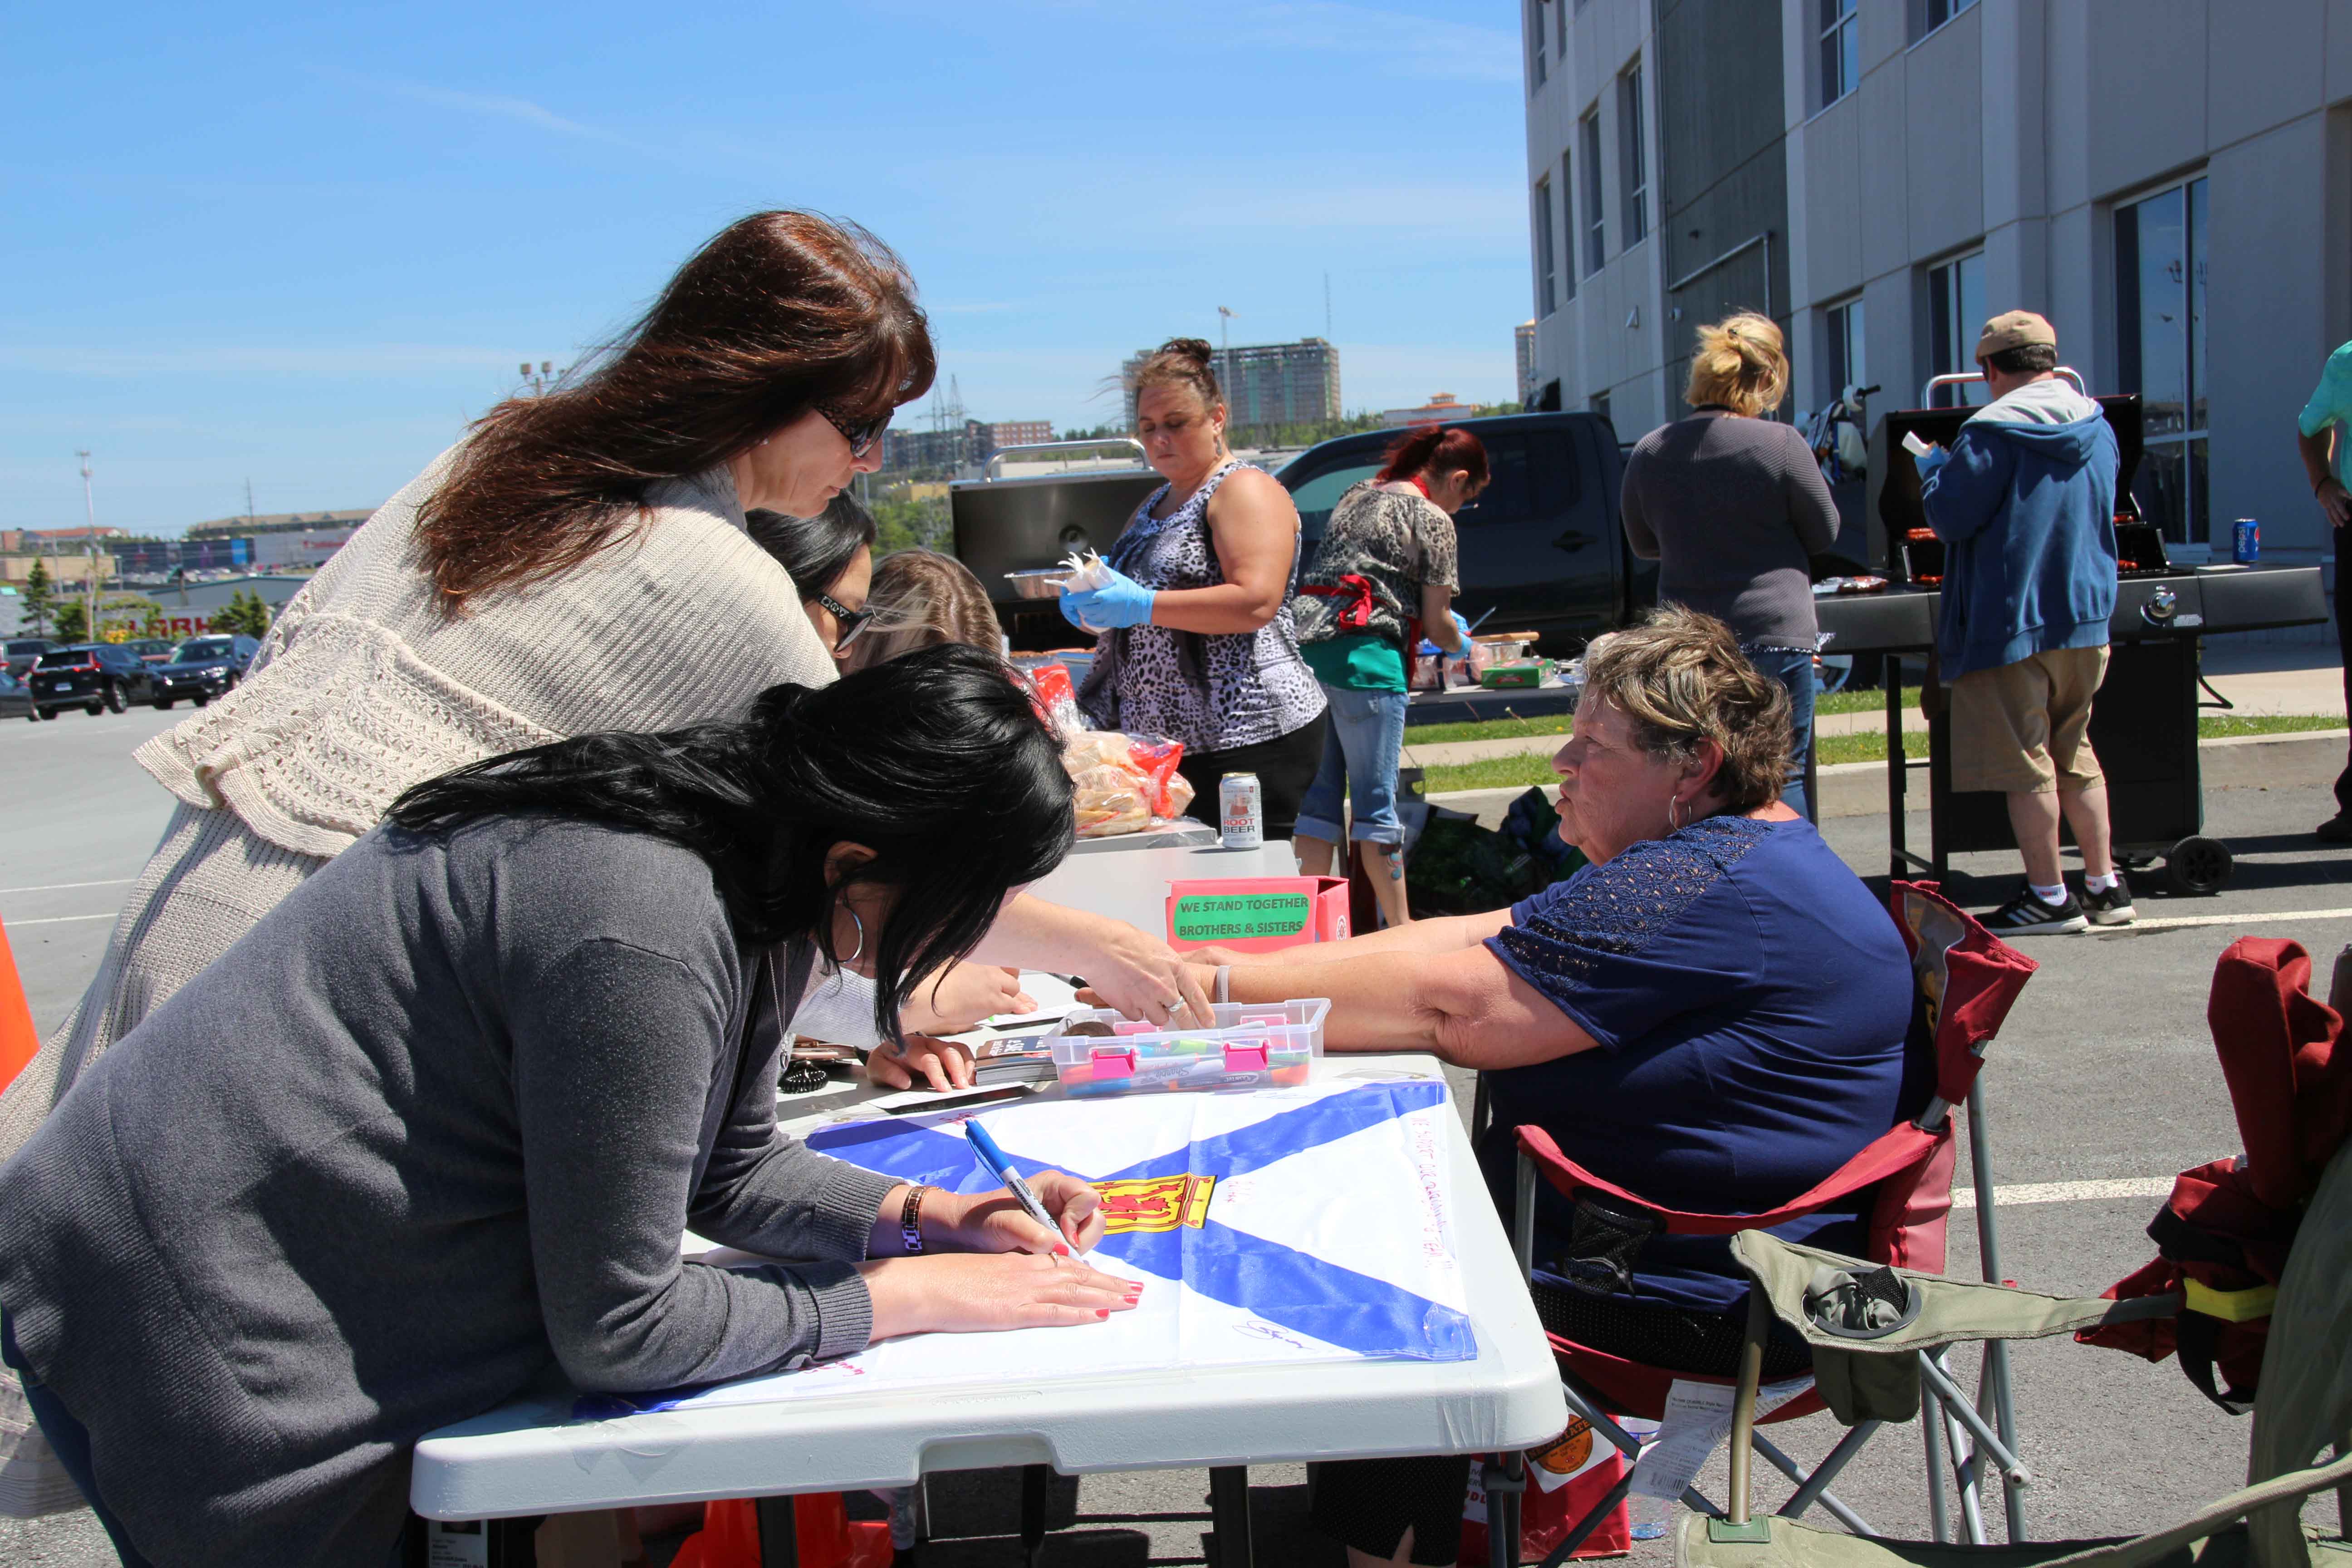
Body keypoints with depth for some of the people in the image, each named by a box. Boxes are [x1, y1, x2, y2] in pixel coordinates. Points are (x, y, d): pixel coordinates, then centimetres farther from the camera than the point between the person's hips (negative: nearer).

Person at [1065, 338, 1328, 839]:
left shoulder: (1245, 490, -5)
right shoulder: (1156, 505, 22)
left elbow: (1256, 602, -20)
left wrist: (1142, 605, -22)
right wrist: (1092, 605, 7)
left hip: (1246, 741, -8)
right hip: (1162, 742, 8)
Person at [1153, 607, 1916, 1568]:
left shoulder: (1705, 885, -23)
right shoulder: (1734, 856, 10)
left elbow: (1454, 1004, -25)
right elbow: (1474, 940, 4)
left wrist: (1230, 991, -17)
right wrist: (1234, 969, -5)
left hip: (1705, 1299, -10)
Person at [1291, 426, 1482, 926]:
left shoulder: (1357, 494, 21)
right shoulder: (1433, 520, -2)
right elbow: (1437, 623, 0)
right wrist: (1459, 645, 23)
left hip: (1307, 641, 7)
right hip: (1364, 658, -7)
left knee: (1318, 792, 11)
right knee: (1376, 798, 0)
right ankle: (1399, 927, 8)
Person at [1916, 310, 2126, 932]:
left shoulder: (1992, 432, -16)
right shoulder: (2097, 426, 7)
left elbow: (1950, 518, -15)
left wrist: (1931, 467, 3)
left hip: (2013, 619, -7)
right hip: (2086, 619, 7)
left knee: (2025, 763, 1)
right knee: (2074, 753, 18)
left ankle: (2049, 897, 6)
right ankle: (2105, 885, 21)